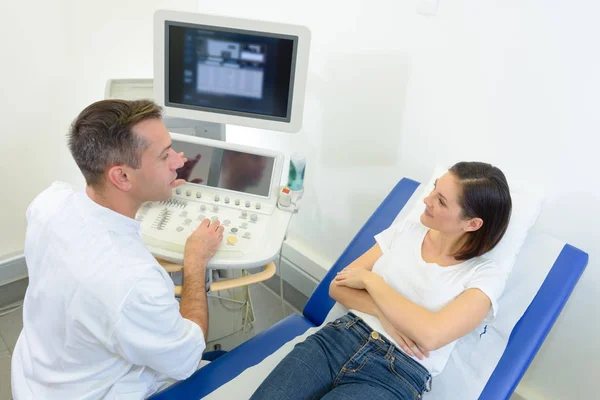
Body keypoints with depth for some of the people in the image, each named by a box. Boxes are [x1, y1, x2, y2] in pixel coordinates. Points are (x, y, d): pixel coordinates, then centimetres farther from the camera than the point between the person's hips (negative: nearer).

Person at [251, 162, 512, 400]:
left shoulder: (485, 276, -3)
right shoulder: (405, 231, 9)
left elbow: (430, 335, -19)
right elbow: (338, 287, 7)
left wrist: (369, 278, -9)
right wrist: (384, 314, -11)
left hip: (397, 374, -3)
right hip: (340, 337, 4)